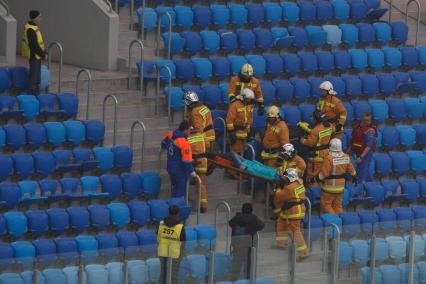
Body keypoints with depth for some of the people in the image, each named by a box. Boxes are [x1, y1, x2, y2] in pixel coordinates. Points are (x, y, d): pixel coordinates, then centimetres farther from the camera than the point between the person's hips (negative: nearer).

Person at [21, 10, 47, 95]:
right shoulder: (30, 30, -22)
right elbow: (34, 45, -24)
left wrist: (44, 53, 10)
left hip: (37, 56, 10)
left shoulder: (35, 27, 10)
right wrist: (43, 55, -15)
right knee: (33, 76, -4)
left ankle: (36, 94, 25)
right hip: (34, 56, -10)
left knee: (37, 78, 17)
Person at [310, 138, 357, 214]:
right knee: (337, 204, 15)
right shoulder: (346, 157, 0)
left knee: (325, 204, 3)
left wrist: (316, 179, -8)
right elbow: (350, 169, 13)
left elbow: (324, 173, -22)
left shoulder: (329, 158, -21)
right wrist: (354, 176, 31)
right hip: (341, 186, 6)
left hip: (330, 186, -6)